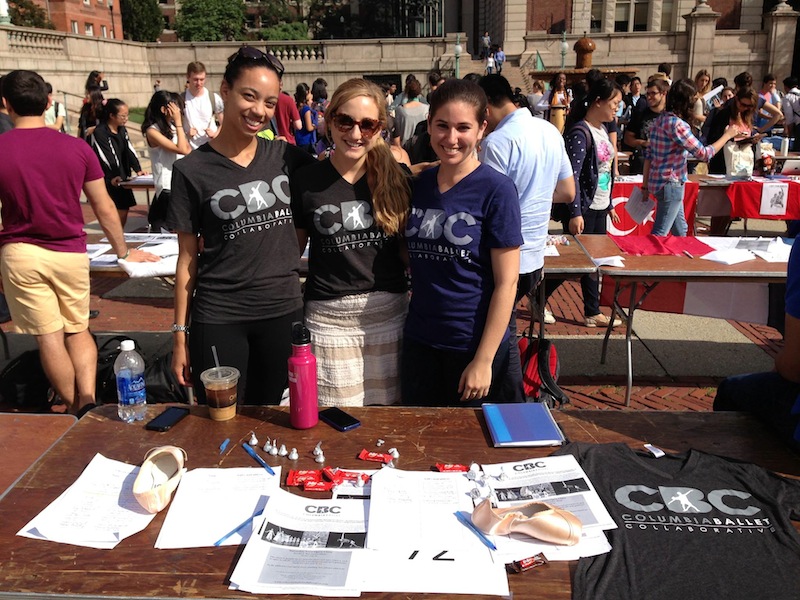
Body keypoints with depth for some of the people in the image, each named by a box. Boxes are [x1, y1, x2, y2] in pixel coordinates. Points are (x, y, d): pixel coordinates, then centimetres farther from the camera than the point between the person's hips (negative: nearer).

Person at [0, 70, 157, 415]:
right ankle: (88, 399, -1)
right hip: (70, 253, 1)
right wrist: (123, 252, 15)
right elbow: (104, 208, 2)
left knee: (49, 336, 7)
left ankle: (74, 408, 16)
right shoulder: (76, 148, -4)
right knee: (78, 330, 16)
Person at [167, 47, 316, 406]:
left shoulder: (287, 158, 2)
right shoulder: (192, 171, -5)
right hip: (218, 320, -2)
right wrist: (180, 335, -1)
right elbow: (188, 257, -1)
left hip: (283, 312, 2)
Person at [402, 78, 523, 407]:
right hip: (419, 341, 5)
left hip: (476, 344, -4)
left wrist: (484, 359, -15)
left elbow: (506, 283, -14)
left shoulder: (496, 189, -13)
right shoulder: (419, 184, 2)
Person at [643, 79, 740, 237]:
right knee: (659, 235, -2)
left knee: (680, 230, 20)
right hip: (670, 184, -10)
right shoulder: (677, 124, -20)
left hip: (657, 181, 10)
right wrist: (727, 135, -3)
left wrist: (645, 185, 13)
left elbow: (648, 154, 10)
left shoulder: (661, 119, 7)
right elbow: (704, 154, -17)